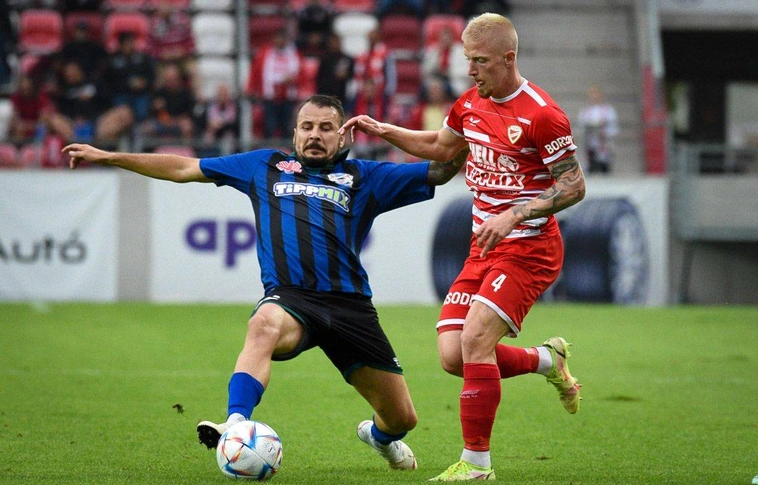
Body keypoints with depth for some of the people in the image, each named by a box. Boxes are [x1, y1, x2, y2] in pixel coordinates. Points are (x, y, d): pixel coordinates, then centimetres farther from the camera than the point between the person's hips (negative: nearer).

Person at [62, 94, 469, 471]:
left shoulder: (363, 177, 19)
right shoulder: (265, 166, 21)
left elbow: (441, 170, 15)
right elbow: (183, 169, 25)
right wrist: (107, 157, 24)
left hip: (350, 304, 2)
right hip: (290, 297, -2)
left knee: (402, 417, 5)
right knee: (264, 325, -41)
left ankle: (379, 436, 43)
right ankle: (236, 426, -54)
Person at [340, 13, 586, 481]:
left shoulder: (542, 114, -15)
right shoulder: (470, 104, 8)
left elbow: (574, 185, -13)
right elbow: (440, 147, 27)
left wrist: (514, 215, -23)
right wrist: (386, 132, 14)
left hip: (529, 249, -8)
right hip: (484, 247, 8)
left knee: (474, 340, -21)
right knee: (453, 356, -4)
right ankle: (549, 360, 23)